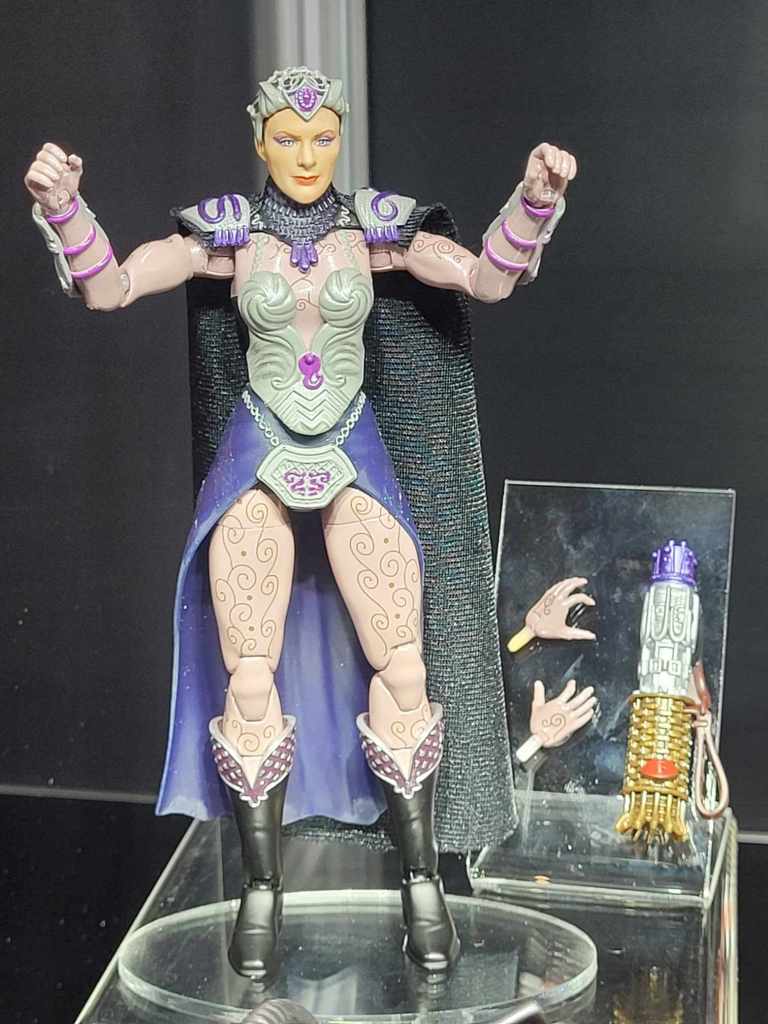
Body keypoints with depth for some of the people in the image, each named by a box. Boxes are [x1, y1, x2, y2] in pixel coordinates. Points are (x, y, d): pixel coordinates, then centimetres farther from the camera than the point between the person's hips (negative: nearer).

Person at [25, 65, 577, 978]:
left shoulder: (376, 226, 0)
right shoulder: (228, 231, -2)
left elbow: (488, 277, -6)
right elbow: (106, 287, -5)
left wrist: (536, 197, -22)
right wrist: (60, 205, -22)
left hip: (357, 460, 1)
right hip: (257, 460, 0)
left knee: (406, 672, -8)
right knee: (249, 682, -7)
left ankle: (421, 884, 6)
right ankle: (261, 889, 7)